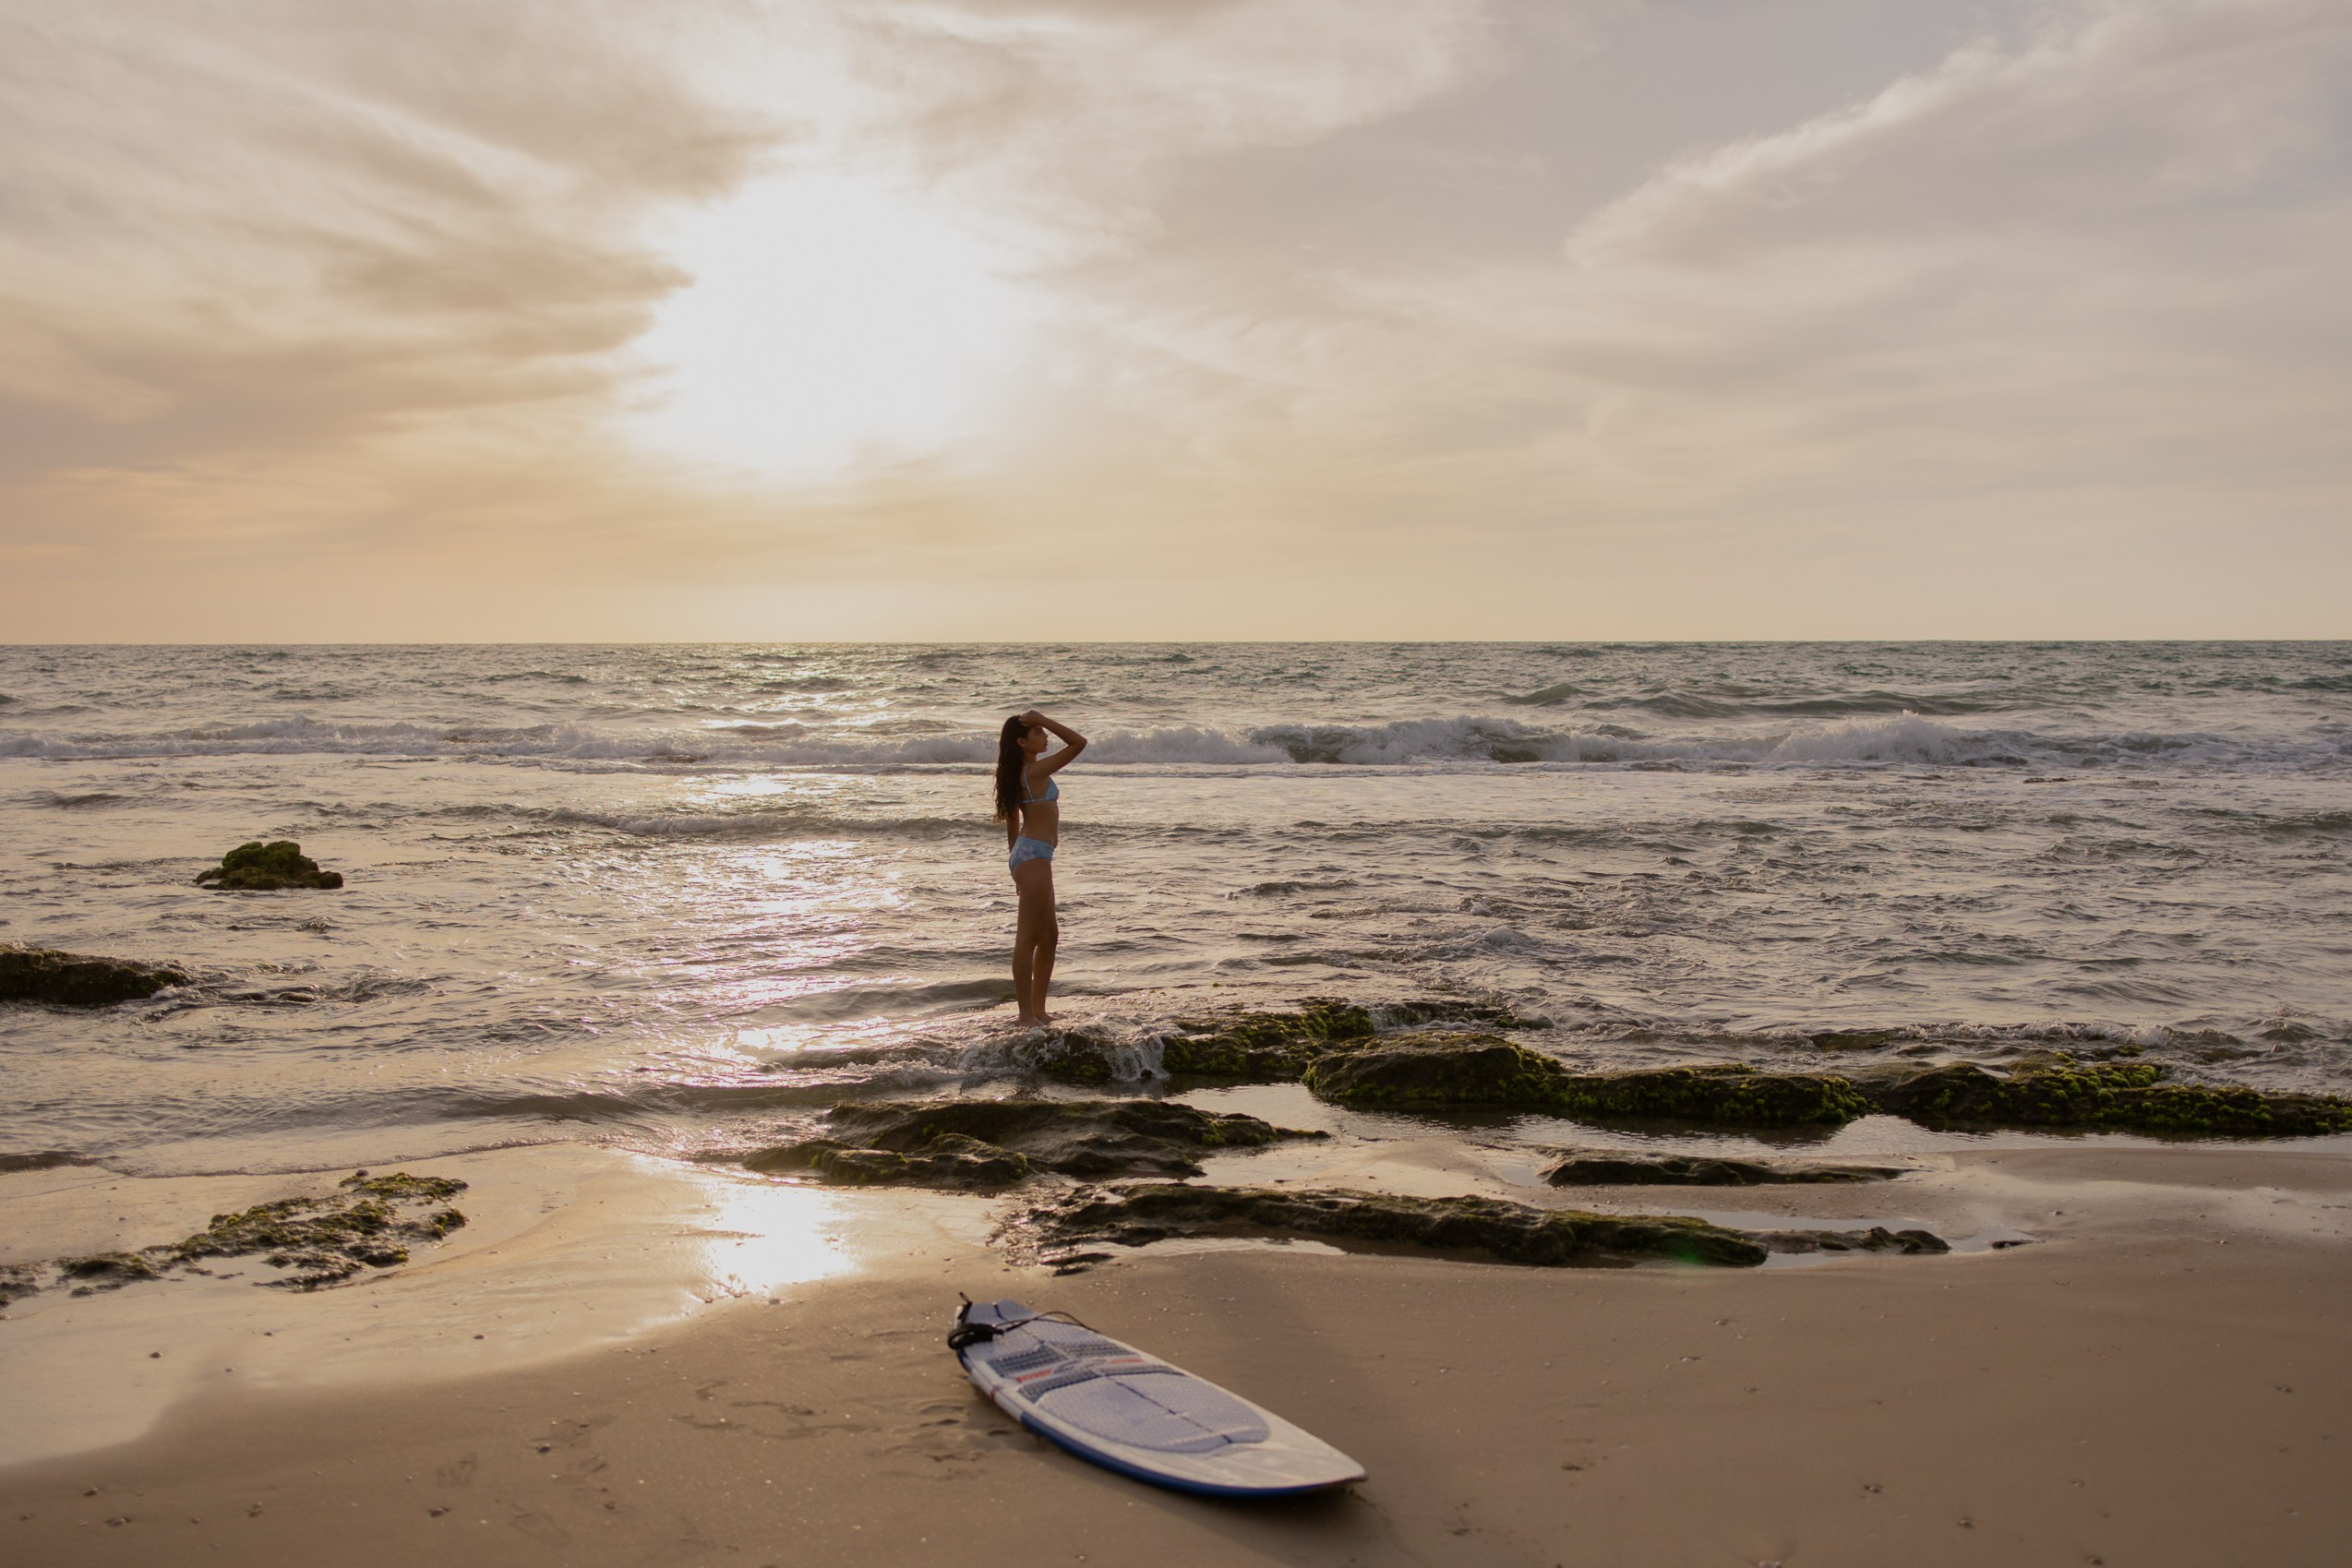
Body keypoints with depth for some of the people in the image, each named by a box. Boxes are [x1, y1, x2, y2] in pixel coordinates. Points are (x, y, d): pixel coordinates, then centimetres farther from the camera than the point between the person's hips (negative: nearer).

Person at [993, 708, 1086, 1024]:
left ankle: (1038, 1009, 22)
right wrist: (1042, 719, -15)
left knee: (1049, 935, 16)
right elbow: (1078, 742, -18)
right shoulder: (1036, 771, -15)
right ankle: (1027, 1014, -2)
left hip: (1026, 854, 10)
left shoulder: (1017, 774, 13)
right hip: (1034, 856, -10)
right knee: (1028, 937, -6)